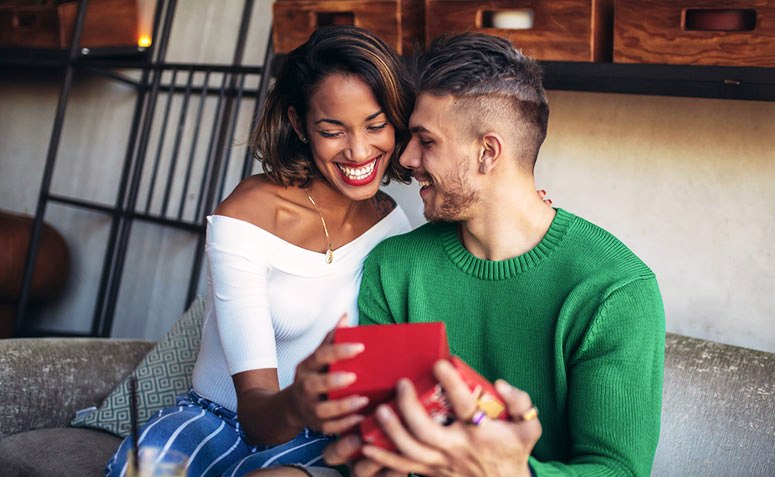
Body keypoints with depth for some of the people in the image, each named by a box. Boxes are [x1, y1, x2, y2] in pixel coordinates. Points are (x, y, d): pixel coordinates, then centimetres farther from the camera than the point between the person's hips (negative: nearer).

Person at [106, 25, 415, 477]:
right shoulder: (245, 218, -15)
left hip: (314, 440, 2)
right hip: (219, 422, -1)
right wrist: (294, 406, -45)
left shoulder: (393, 224, -1)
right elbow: (255, 407, -22)